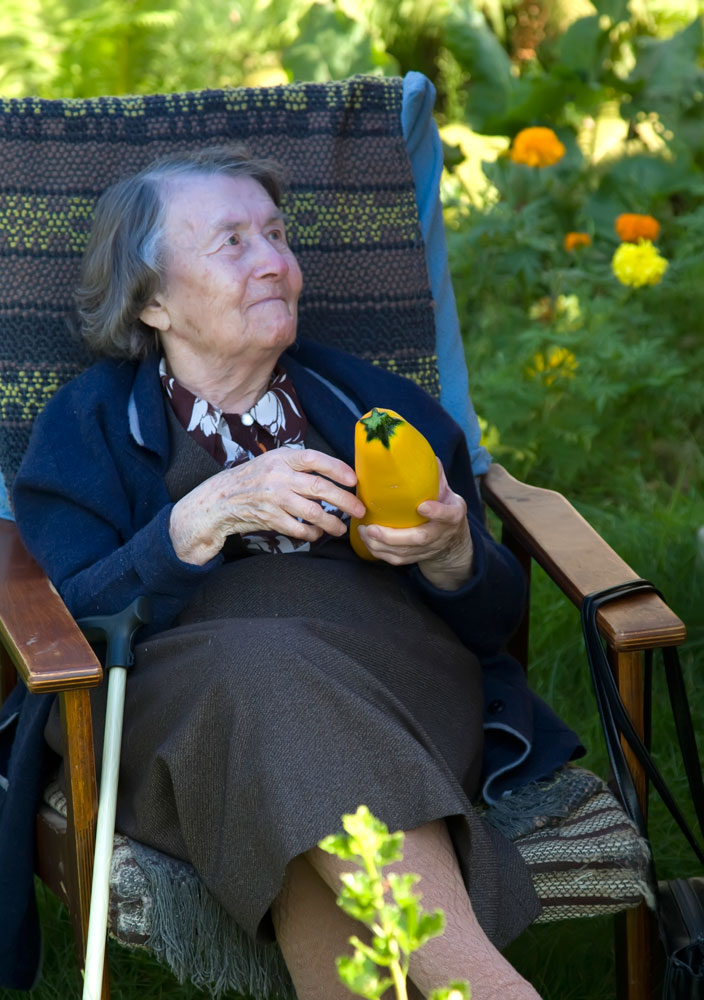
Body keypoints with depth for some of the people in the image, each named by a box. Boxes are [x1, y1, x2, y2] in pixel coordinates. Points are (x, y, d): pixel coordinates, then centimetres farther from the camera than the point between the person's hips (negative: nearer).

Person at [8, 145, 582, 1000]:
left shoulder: (378, 406, 23)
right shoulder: (87, 425, 16)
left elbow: (495, 616, 18)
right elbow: (76, 625, -1)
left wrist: (449, 555, -6)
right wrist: (210, 516, -15)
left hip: (389, 668, 2)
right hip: (175, 698, -1)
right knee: (262, 668, -38)